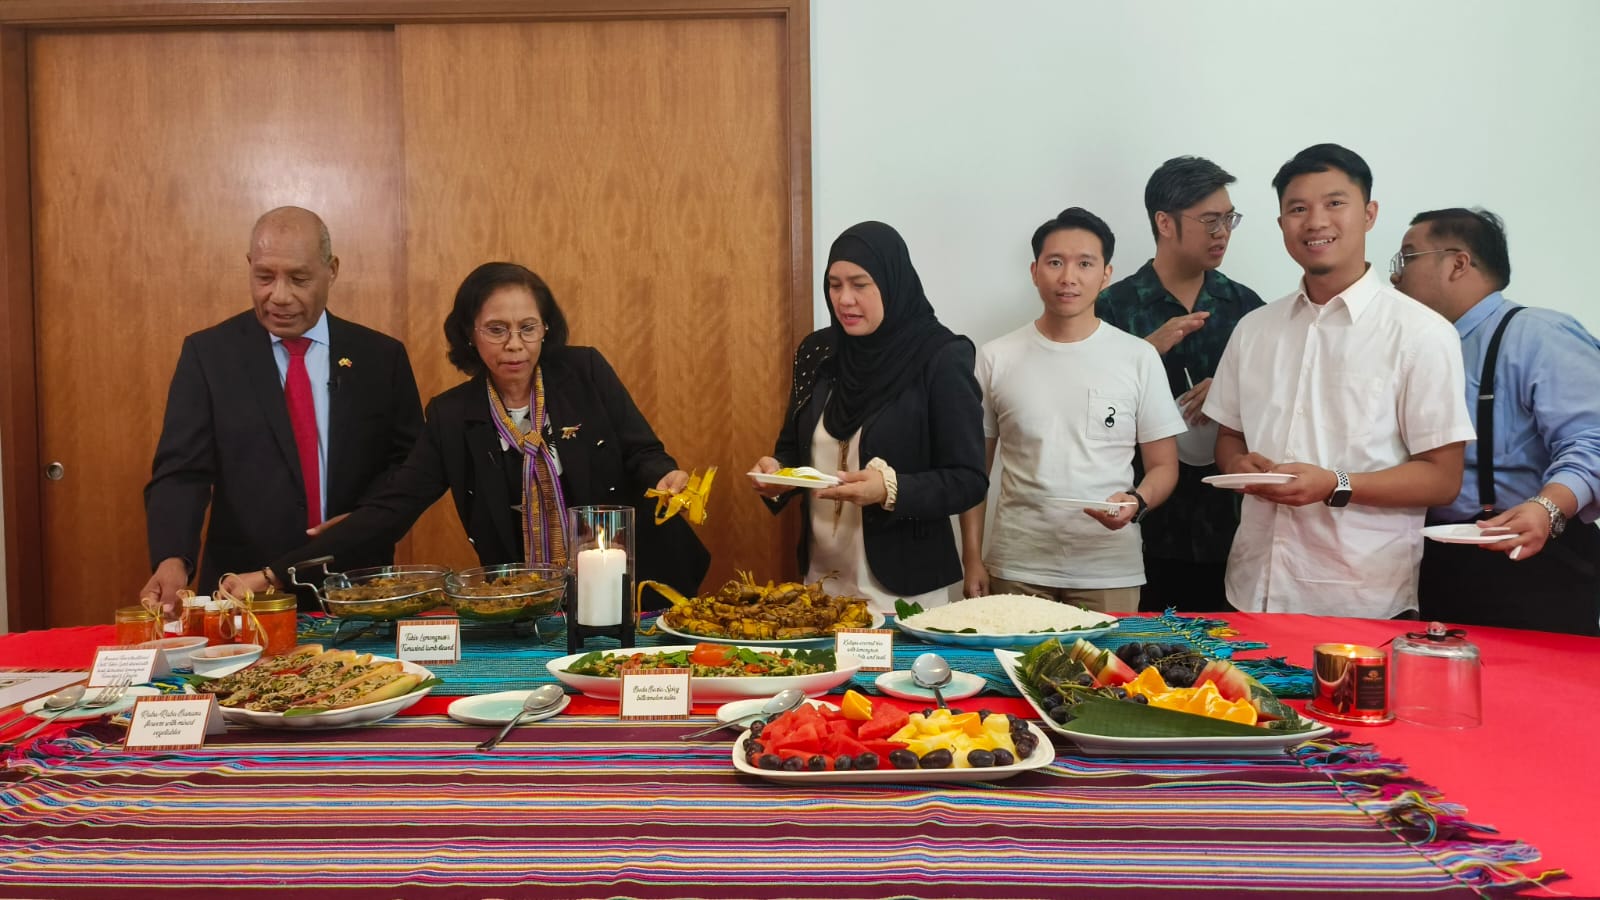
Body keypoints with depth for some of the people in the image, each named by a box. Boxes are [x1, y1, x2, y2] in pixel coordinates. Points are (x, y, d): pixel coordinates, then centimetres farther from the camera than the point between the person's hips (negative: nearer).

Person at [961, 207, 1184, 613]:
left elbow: (1163, 465, 5)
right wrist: (972, 558, 0)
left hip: (1111, 573, 0)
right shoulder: (995, 359, 2)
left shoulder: (1139, 358, 1)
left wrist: (1136, 502, -16)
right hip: (1016, 569, 0)